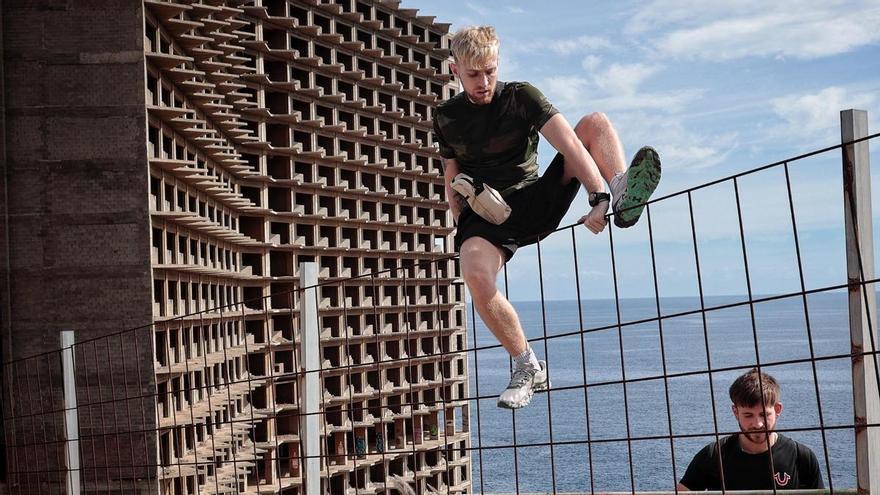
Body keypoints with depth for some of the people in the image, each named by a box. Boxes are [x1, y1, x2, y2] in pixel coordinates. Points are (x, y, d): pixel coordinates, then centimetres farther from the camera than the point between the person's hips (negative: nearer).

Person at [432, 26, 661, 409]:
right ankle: (527, 368, -17)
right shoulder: (446, 118, 4)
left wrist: (598, 196, -34)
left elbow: (568, 142, -19)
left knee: (595, 122, -13)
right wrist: (462, 224, -2)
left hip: (534, 201, 0)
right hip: (483, 216, 0)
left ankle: (621, 198, -40)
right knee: (476, 276, -35)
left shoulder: (520, 97, -4)